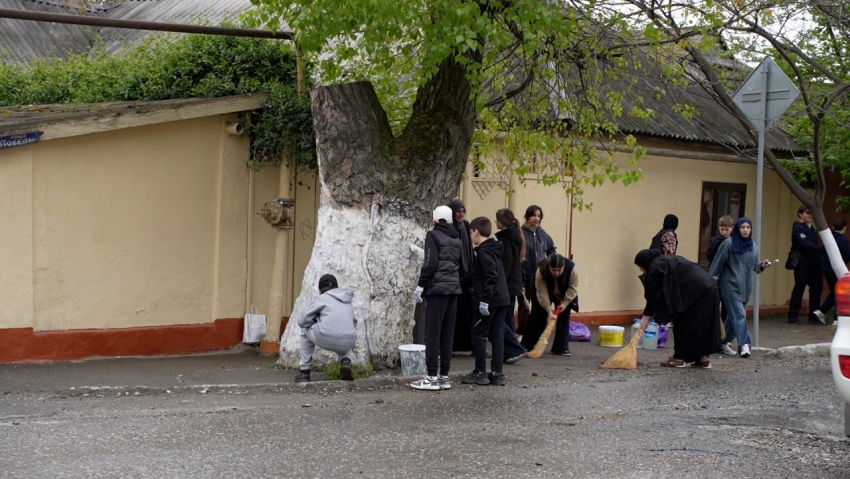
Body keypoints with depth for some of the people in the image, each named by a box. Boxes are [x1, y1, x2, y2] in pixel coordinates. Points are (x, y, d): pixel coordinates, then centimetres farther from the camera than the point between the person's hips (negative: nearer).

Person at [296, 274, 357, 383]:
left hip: (325, 339, -4)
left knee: (306, 329, 29)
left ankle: (305, 371, 24)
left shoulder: (320, 299, 9)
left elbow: (303, 321, 8)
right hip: (347, 343, 4)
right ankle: (345, 362, 8)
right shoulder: (347, 301, 25)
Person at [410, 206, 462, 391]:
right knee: (447, 334, 7)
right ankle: (444, 376, 7)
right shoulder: (456, 238, 17)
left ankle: (432, 377, -8)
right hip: (454, 289, 6)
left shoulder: (433, 235, -3)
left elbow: (430, 263, -11)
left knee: (432, 334, -5)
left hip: (437, 288, -6)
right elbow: (461, 264, 16)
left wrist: (420, 286, -7)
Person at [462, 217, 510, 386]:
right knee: (497, 337, 8)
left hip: (489, 300, -9)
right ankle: (497, 373, 8)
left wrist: (484, 299, -22)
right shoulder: (494, 249, 16)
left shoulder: (483, 251, -12)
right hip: (502, 299, 9)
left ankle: (480, 373, 2)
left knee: (479, 336, 0)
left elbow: (491, 276, -21)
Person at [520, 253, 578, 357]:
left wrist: (565, 303, -29)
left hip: (563, 296, 1)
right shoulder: (541, 271, -37)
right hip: (545, 292, -1)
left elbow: (573, 288, -25)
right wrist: (549, 310, -37)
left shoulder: (571, 268, -35)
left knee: (563, 317, -7)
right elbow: (542, 293, -34)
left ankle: (561, 347, -3)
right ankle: (526, 345, 10)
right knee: (538, 317, 1)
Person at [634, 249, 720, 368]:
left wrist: (647, 315, 4)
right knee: (702, 325, 13)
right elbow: (662, 292, 28)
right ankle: (703, 358, 14)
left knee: (684, 324, 0)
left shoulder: (656, 267, -4)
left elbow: (654, 294, -3)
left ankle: (679, 358, 6)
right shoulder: (666, 261, 26)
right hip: (707, 288, 10)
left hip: (697, 291, -10)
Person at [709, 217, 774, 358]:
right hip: (731, 286, -6)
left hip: (745, 287, 6)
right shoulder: (728, 244, -10)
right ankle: (744, 345, -18)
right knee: (739, 315, -14)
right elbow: (717, 264, -8)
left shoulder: (753, 246, 9)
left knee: (734, 316, 13)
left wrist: (762, 265, -3)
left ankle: (725, 343, 26)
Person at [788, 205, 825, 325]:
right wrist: (822, 249, -29)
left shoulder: (811, 228, 19)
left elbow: (813, 244, 15)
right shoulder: (798, 228, -8)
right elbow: (805, 244, -21)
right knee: (799, 289, -2)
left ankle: (814, 316, 12)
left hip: (814, 264, 8)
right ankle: (793, 316, 5)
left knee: (816, 289, 5)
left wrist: (820, 258, 2)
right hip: (803, 264, -8)